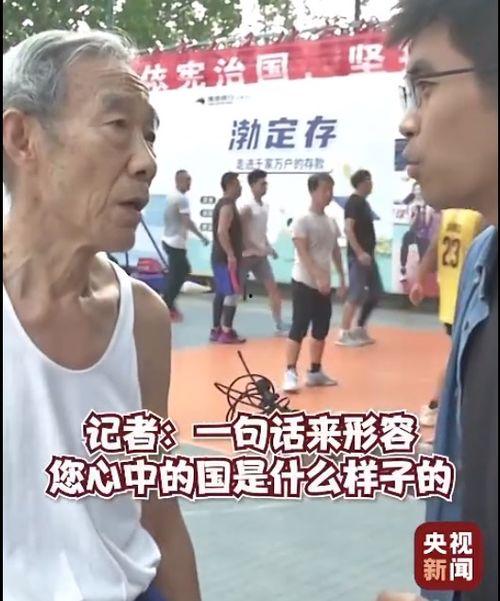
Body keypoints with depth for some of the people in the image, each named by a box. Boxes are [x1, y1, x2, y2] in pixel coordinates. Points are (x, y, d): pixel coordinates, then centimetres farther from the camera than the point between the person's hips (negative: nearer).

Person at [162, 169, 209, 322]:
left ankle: (169, 304, 19)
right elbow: (187, 222, -23)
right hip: (176, 243, -10)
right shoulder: (182, 198, -17)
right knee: (176, 276, -3)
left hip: (169, 240, 10)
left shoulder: (171, 196, 13)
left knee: (184, 270, 19)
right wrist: (202, 237, -16)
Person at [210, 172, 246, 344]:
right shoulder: (228, 206, -15)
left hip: (219, 256, 10)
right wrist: (231, 255, -26)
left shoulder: (223, 204, 17)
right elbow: (222, 231, -26)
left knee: (221, 293, 12)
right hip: (226, 258, -10)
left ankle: (216, 330, 15)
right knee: (233, 293, -7)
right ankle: (227, 332, -7)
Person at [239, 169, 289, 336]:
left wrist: (268, 248, 8)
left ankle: (279, 325, 8)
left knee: (273, 288, 3)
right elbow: (241, 234, -18)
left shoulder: (265, 207, 10)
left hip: (261, 256, 7)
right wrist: (260, 248, -22)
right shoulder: (247, 207, -14)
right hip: (246, 255, -7)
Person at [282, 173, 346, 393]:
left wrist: (342, 278, 15)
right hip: (305, 282, -7)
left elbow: (335, 251, 19)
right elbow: (303, 253, -19)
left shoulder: (331, 222, 11)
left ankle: (315, 371, 22)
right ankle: (290, 372, -4)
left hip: (324, 284, 7)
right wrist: (318, 276, -28)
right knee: (299, 328, -7)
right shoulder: (302, 220, -12)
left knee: (321, 329, 11)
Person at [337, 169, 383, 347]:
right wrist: (359, 253, -26)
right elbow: (348, 229, -21)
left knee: (375, 293, 12)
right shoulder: (354, 202, -13)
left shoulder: (364, 202, 16)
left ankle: (360, 330, 20)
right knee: (356, 294, -8)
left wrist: (368, 252, 19)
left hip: (368, 254, 10)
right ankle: (344, 334, -2)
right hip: (358, 255, -10)